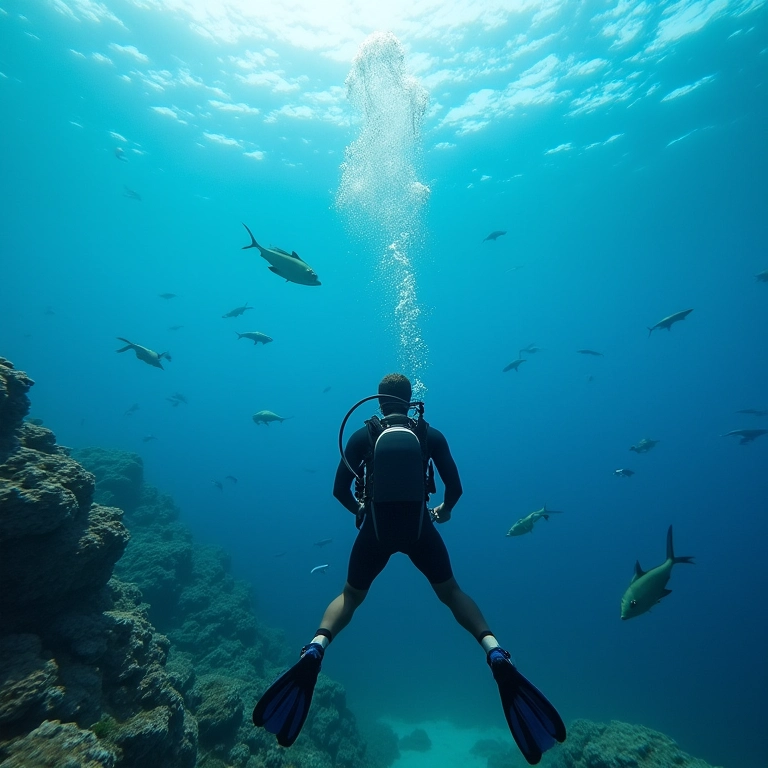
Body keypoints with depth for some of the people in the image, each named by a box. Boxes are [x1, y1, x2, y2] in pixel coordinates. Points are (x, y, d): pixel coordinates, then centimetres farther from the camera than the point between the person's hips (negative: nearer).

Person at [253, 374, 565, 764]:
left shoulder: (362, 435, 0)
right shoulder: (431, 435, 1)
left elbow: (339, 490, 1)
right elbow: (455, 487, 1)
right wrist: (444, 510, 22)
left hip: (376, 528, 0)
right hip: (419, 526, 0)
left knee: (350, 596, 20)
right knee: (451, 593, 18)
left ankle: (314, 650, -5)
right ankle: (496, 655, -4)